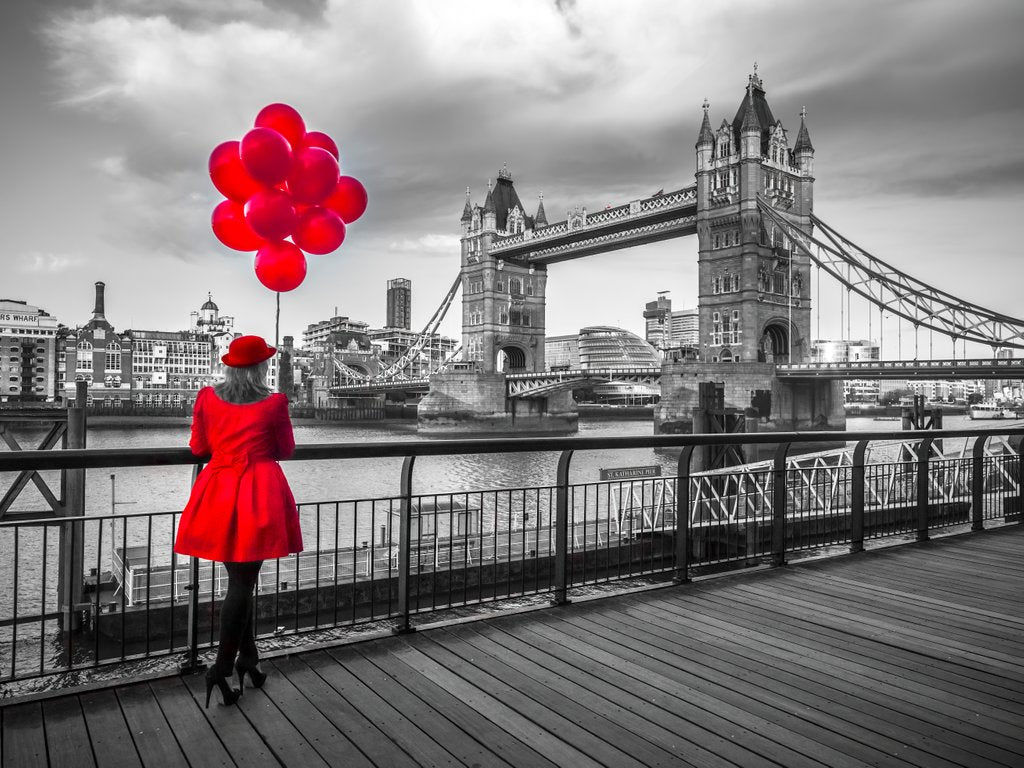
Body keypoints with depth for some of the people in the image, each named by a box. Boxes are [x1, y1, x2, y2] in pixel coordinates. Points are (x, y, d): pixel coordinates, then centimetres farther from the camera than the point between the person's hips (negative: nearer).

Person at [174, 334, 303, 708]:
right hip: (259, 493, -4)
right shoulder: (274, 403, -8)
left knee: (239, 579, 17)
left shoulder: (207, 398, 2)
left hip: (218, 491, 5)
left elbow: (198, 447, 9)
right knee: (243, 582, 3)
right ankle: (222, 667, 2)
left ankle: (247, 658, 27)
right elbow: (285, 450, 3)